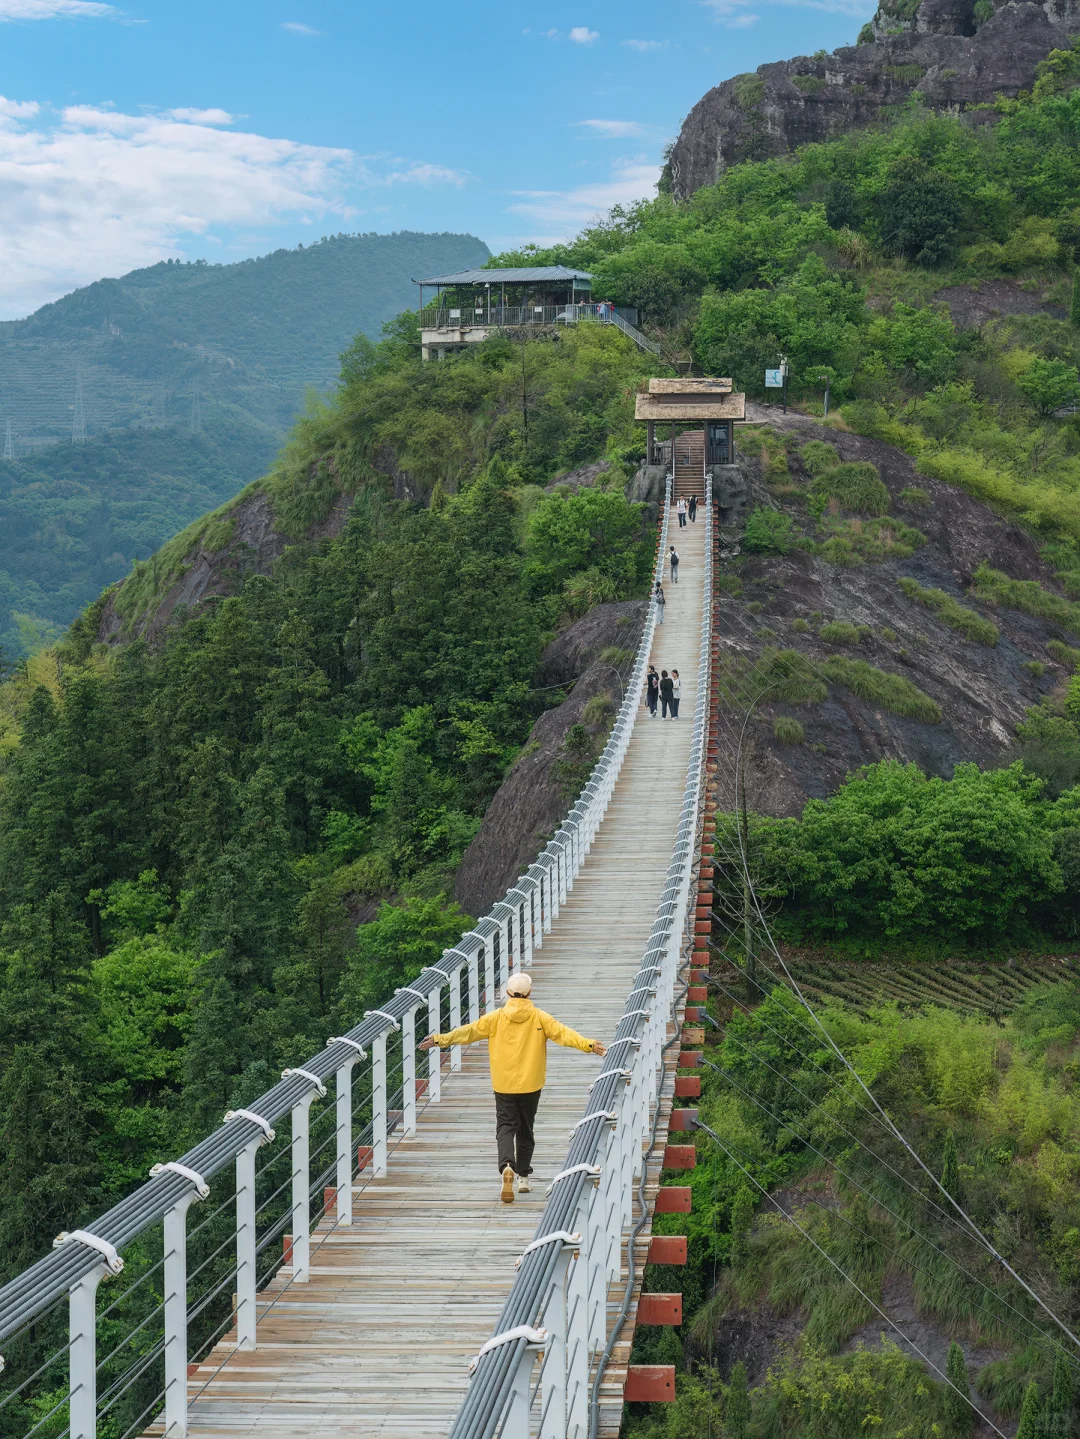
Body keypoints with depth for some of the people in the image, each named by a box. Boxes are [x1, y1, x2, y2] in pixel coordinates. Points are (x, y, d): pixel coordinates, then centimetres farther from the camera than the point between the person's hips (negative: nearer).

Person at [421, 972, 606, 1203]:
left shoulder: (496, 1017, -4)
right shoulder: (539, 1017, -4)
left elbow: (468, 1032, -3)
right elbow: (562, 1033, -14)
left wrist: (440, 1039, 3)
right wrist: (588, 1045, -19)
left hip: (504, 1084, -1)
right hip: (530, 1084, 1)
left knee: (506, 1126, 1)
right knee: (525, 1129, 14)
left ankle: (507, 1166, -26)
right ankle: (523, 1177, 18)